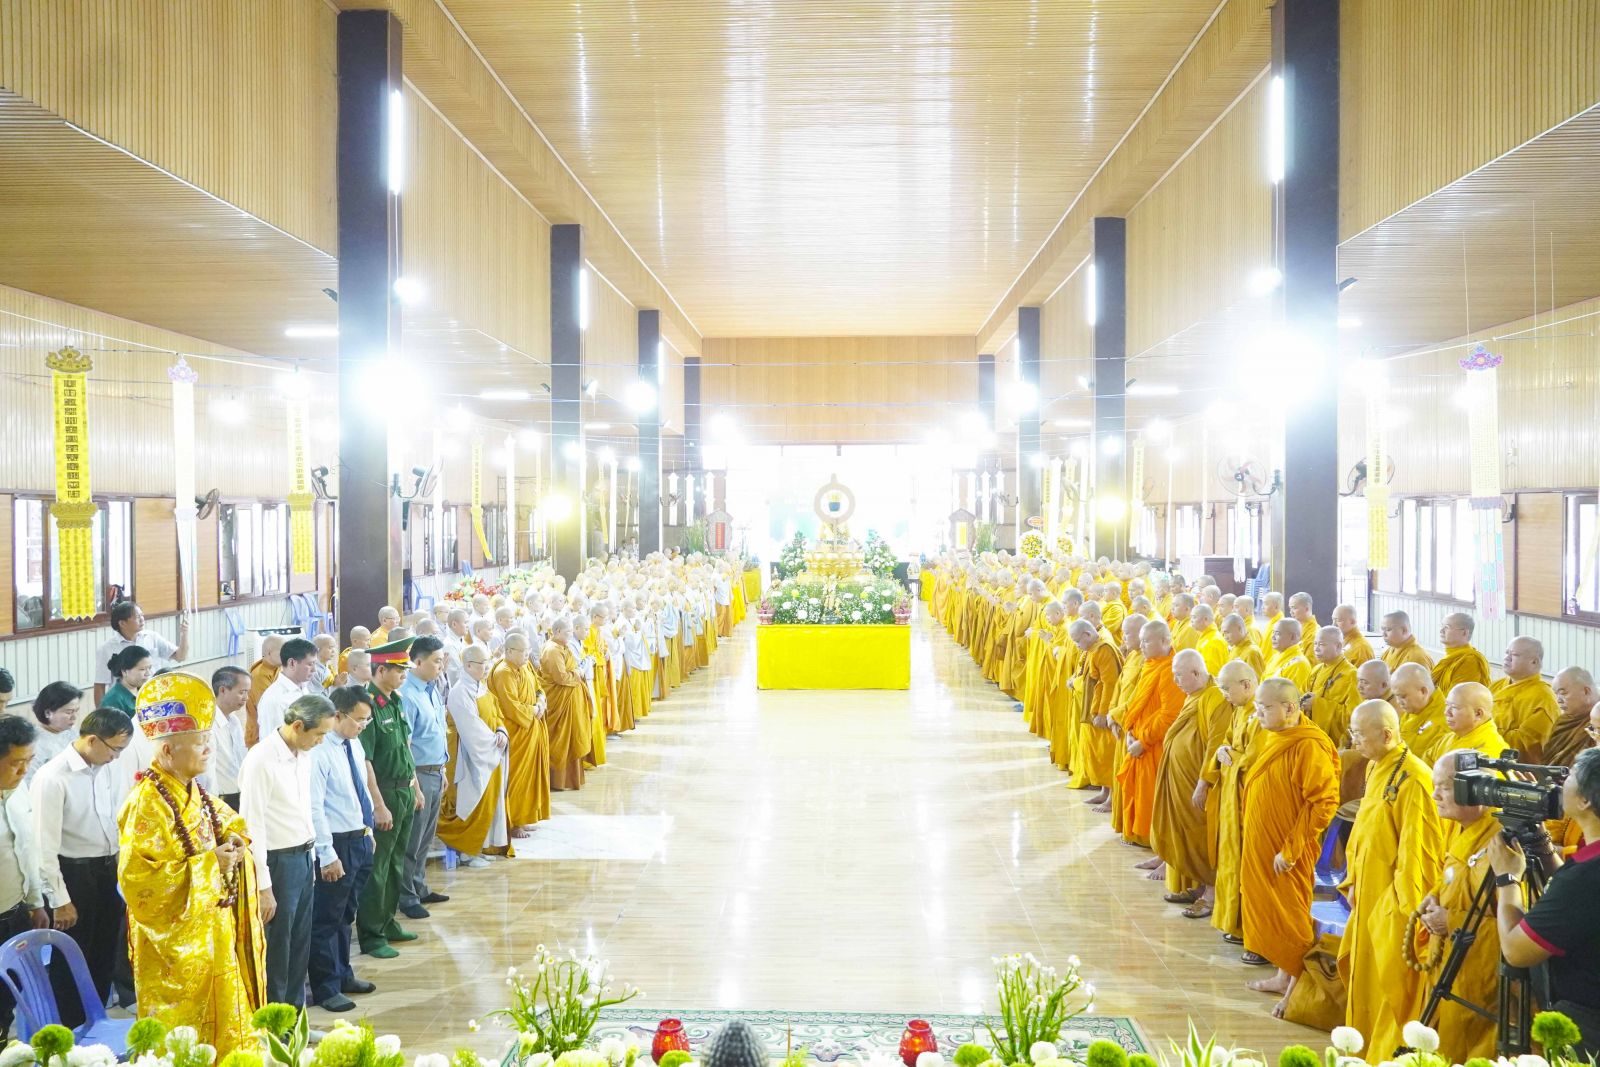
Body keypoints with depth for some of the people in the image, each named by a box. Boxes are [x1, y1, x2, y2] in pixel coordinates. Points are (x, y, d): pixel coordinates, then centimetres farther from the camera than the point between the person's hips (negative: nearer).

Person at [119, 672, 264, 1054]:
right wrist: (210, 865, -25)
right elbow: (138, 882, -29)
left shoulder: (194, 793, 5)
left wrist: (231, 838, 2)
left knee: (225, 1030, 19)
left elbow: (221, 822, 26)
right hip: (177, 944, -9)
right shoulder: (147, 806, -22)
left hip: (214, 933, 9)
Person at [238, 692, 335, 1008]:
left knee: (300, 945, 16)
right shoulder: (261, 761, -19)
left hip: (303, 857, 8)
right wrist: (263, 886, -18)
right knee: (276, 947, 5)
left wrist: (311, 856, 14)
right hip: (278, 861, -8)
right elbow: (252, 826, -19)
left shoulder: (303, 754, 5)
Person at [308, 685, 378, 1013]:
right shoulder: (320, 752, -21)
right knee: (327, 918, 4)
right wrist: (328, 855, -21)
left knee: (345, 914, 21)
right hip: (337, 843, -9)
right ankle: (325, 988, 15)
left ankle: (342, 975, 35)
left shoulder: (354, 745, 6)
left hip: (360, 840, 9)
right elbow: (315, 808, -22)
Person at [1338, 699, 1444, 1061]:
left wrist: (1406, 903, -19)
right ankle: (1365, 1046, 30)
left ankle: (1390, 1053, 11)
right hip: (1369, 892, 9)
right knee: (1363, 972, 17)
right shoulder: (1375, 768, 7)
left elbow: (1416, 846, -21)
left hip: (1396, 898, -9)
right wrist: (1353, 880, 16)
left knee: (1393, 980, 0)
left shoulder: (1414, 778, -21)